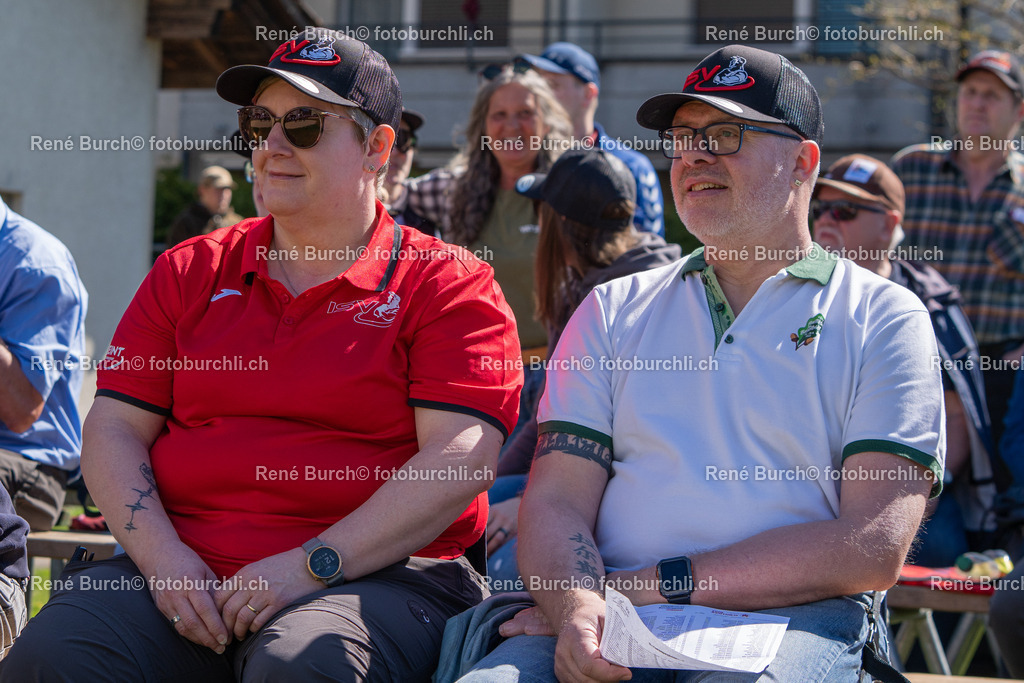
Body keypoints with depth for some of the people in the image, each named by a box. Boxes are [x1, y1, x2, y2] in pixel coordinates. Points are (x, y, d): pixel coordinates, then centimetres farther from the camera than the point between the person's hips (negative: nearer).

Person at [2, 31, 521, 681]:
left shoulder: (448, 285, 4)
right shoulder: (189, 272, 18)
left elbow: (462, 459, -7)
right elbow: (115, 428, 13)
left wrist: (313, 565, -16)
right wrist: (160, 554, -6)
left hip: (375, 574, -3)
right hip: (185, 570, 3)